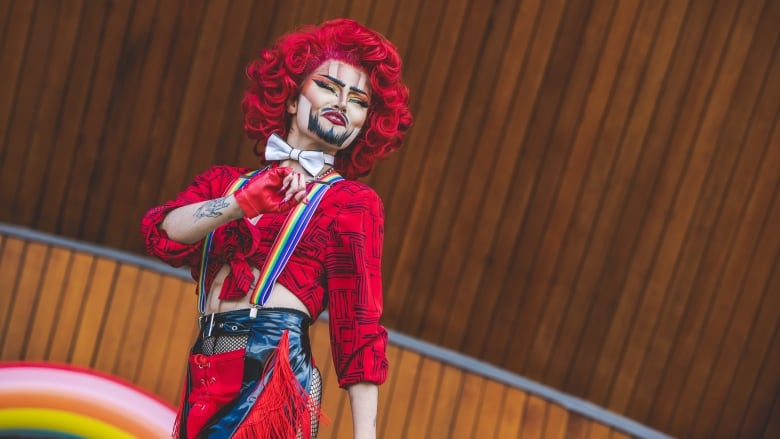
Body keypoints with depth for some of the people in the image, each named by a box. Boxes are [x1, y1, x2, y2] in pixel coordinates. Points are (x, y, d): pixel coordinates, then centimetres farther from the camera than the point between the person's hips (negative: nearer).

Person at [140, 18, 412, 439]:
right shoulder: (225, 182, 20)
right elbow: (162, 233, 1)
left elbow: (358, 327, 1)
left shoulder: (351, 201, 7)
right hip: (205, 382, 5)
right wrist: (243, 202, -14)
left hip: (272, 377, -5)